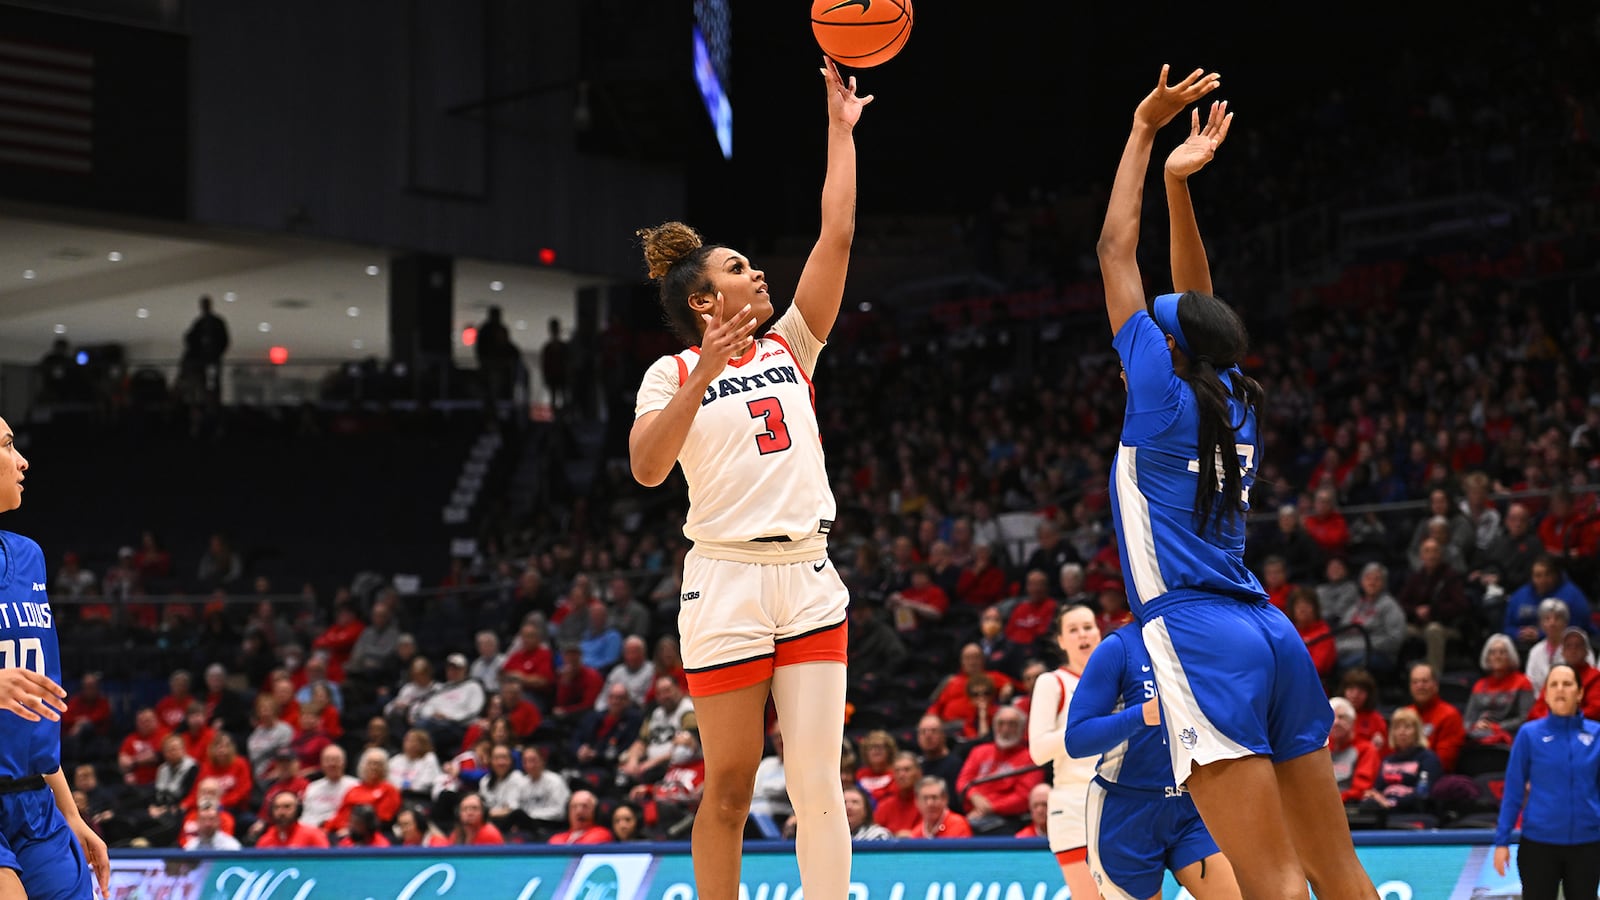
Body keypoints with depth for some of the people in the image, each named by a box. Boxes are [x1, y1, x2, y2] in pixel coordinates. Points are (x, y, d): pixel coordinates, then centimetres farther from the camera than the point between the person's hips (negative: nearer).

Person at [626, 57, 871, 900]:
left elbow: (836, 238, 8)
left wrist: (840, 129, 8)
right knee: (729, 785, 0)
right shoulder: (671, 373, 2)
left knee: (818, 781, -1)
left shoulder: (789, 348, 13)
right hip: (728, 581, -4)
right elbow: (647, 468, -14)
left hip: (809, 580, 4)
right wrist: (701, 377, -23)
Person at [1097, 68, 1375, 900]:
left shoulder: (1163, 396, -1)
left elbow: (1115, 251, 4)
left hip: (1199, 640, -8)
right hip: (1269, 635, 8)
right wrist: (1177, 182, 23)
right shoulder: (1234, 403, 14)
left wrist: (1145, 130, 12)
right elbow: (1197, 301, 27)